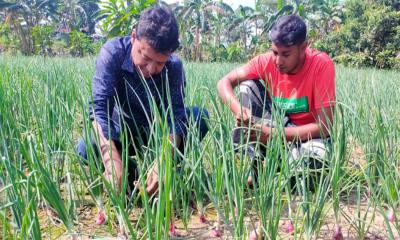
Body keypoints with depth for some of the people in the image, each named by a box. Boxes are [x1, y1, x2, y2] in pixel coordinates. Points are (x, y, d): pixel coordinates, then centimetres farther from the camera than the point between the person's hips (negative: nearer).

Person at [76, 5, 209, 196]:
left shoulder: (174, 67, -21)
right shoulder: (113, 53, -26)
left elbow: (175, 117, -29)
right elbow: (99, 108, -35)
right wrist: (112, 160, -50)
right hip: (121, 133, 0)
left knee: (200, 117, -24)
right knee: (86, 148, -30)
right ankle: (132, 171, -2)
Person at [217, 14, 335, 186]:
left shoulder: (321, 64, -24)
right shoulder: (268, 61, -14)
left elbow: (324, 127, -25)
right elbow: (224, 82, -11)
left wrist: (273, 134, -31)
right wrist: (238, 109, -33)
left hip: (308, 134, -3)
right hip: (279, 122, 3)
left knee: (315, 158, -39)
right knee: (247, 87, -16)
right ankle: (253, 160, -20)